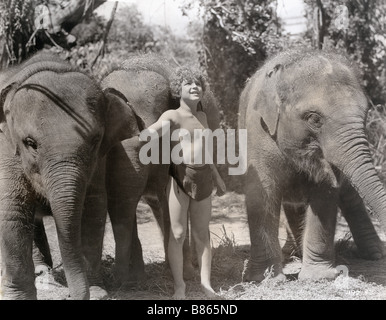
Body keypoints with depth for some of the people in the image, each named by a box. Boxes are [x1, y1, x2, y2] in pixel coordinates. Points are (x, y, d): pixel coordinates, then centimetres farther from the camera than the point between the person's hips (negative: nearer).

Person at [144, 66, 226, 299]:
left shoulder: (202, 116, 15)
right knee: (178, 233, -2)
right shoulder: (172, 116, -4)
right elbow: (150, 134, -23)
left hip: (203, 177, 5)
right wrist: (161, 127, -47)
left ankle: (206, 283, 15)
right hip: (180, 176, -5)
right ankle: (179, 285, 7)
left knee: (202, 233, 10)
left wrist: (216, 176, 31)